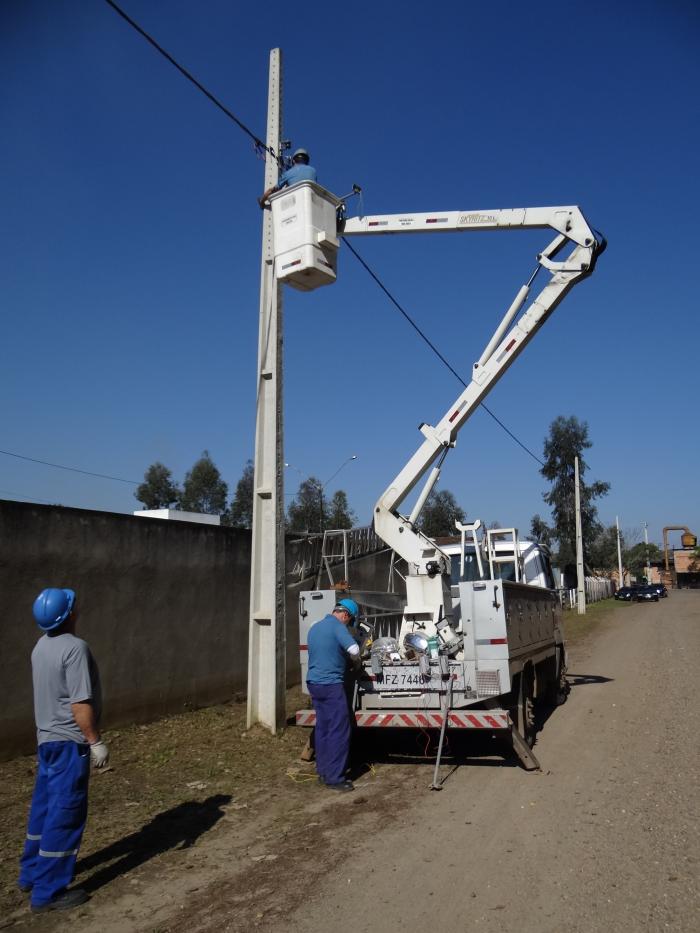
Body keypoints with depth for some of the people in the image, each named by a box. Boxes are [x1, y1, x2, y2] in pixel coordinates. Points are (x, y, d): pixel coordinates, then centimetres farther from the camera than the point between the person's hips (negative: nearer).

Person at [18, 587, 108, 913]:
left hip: (48, 737, 9)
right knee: (65, 814, 1)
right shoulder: (74, 647, -23)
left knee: (44, 808, 20)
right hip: (69, 741, -9)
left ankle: (31, 873, 32)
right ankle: (48, 891, 9)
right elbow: (80, 703, -24)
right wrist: (95, 741, -16)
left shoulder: (42, 645, 5)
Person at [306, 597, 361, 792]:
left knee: (322, 728, 15)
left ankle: (323, 772, 20)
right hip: (331, 684, -9)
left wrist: (347, 660, 23)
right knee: (339, 731, -3)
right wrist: (356, 663, -3)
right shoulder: (337, 626, -11)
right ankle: (334, 778, -1)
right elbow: (354, 649, -24)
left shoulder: (315, 627, 15)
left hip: (313, 682, 9)